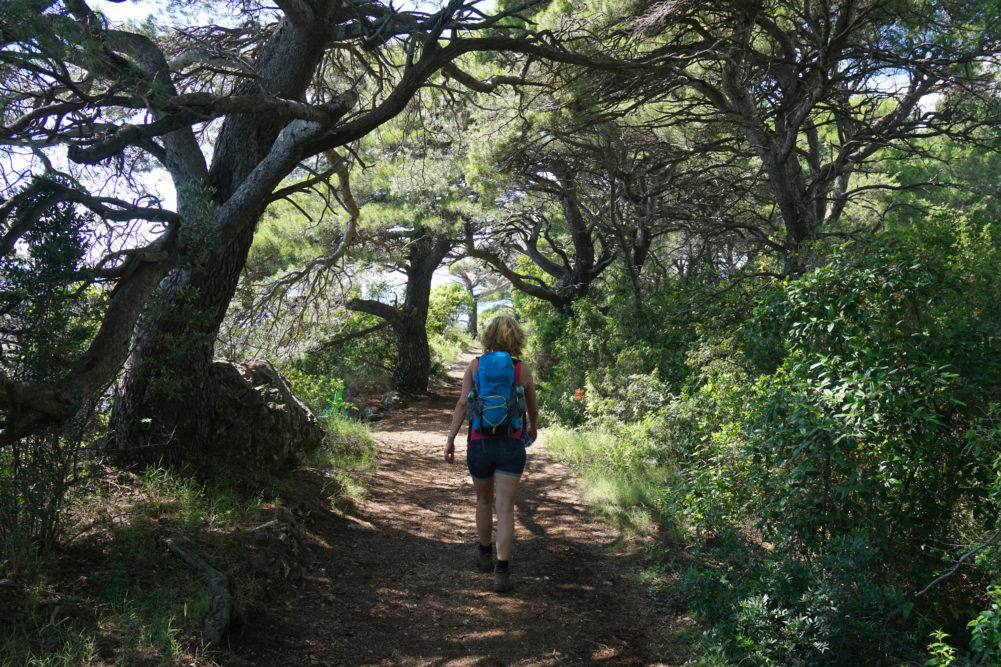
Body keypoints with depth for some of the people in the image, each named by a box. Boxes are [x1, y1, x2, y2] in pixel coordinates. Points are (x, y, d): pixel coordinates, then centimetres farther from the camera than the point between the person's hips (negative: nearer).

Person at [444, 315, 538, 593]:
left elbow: (462, 404, -7)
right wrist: (533, 427, 34)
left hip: (480, 444, 1)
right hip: (511, 445, -1)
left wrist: (451, 438, -3)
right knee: (505, 510, -1)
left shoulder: (475, 366, -1)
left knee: (484, 501, 22)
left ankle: (485, 554, 40)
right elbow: (532, 408, 14)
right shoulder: (523, 369, 0)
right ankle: (502, 571, -9)